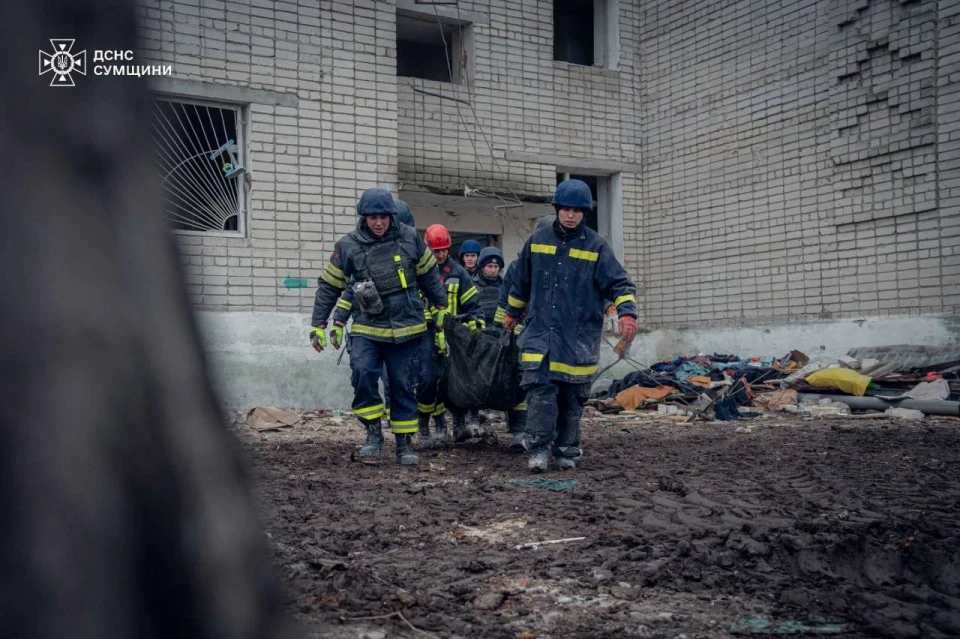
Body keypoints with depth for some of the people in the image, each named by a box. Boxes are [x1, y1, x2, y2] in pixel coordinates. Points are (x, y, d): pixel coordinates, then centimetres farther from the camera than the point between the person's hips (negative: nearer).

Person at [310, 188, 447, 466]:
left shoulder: (409, 238, -1)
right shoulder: (348, 246, -5)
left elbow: (429, 274, 12)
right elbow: (329, 286, 2)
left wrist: (442, 307, 17)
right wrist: (318, 325, 1)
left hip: (406, 329, 1)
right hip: (367, 328, -1)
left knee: (403, 386, 6)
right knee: (362, 373, -22)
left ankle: (404, 443, 18)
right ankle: (373, 432, -5)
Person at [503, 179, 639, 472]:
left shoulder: (595, 246, -2)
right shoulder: (538, 240, 5)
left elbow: (620, 283, -5)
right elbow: (520, 282, 18)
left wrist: (627, 313, -22)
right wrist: (511, 313, 27)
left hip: (578, 337, -1)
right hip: (540, 331, 1)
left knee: (572, 397, 8)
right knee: (540, 388, -12)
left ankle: (567, 451, 21)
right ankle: (539, 448, -6)